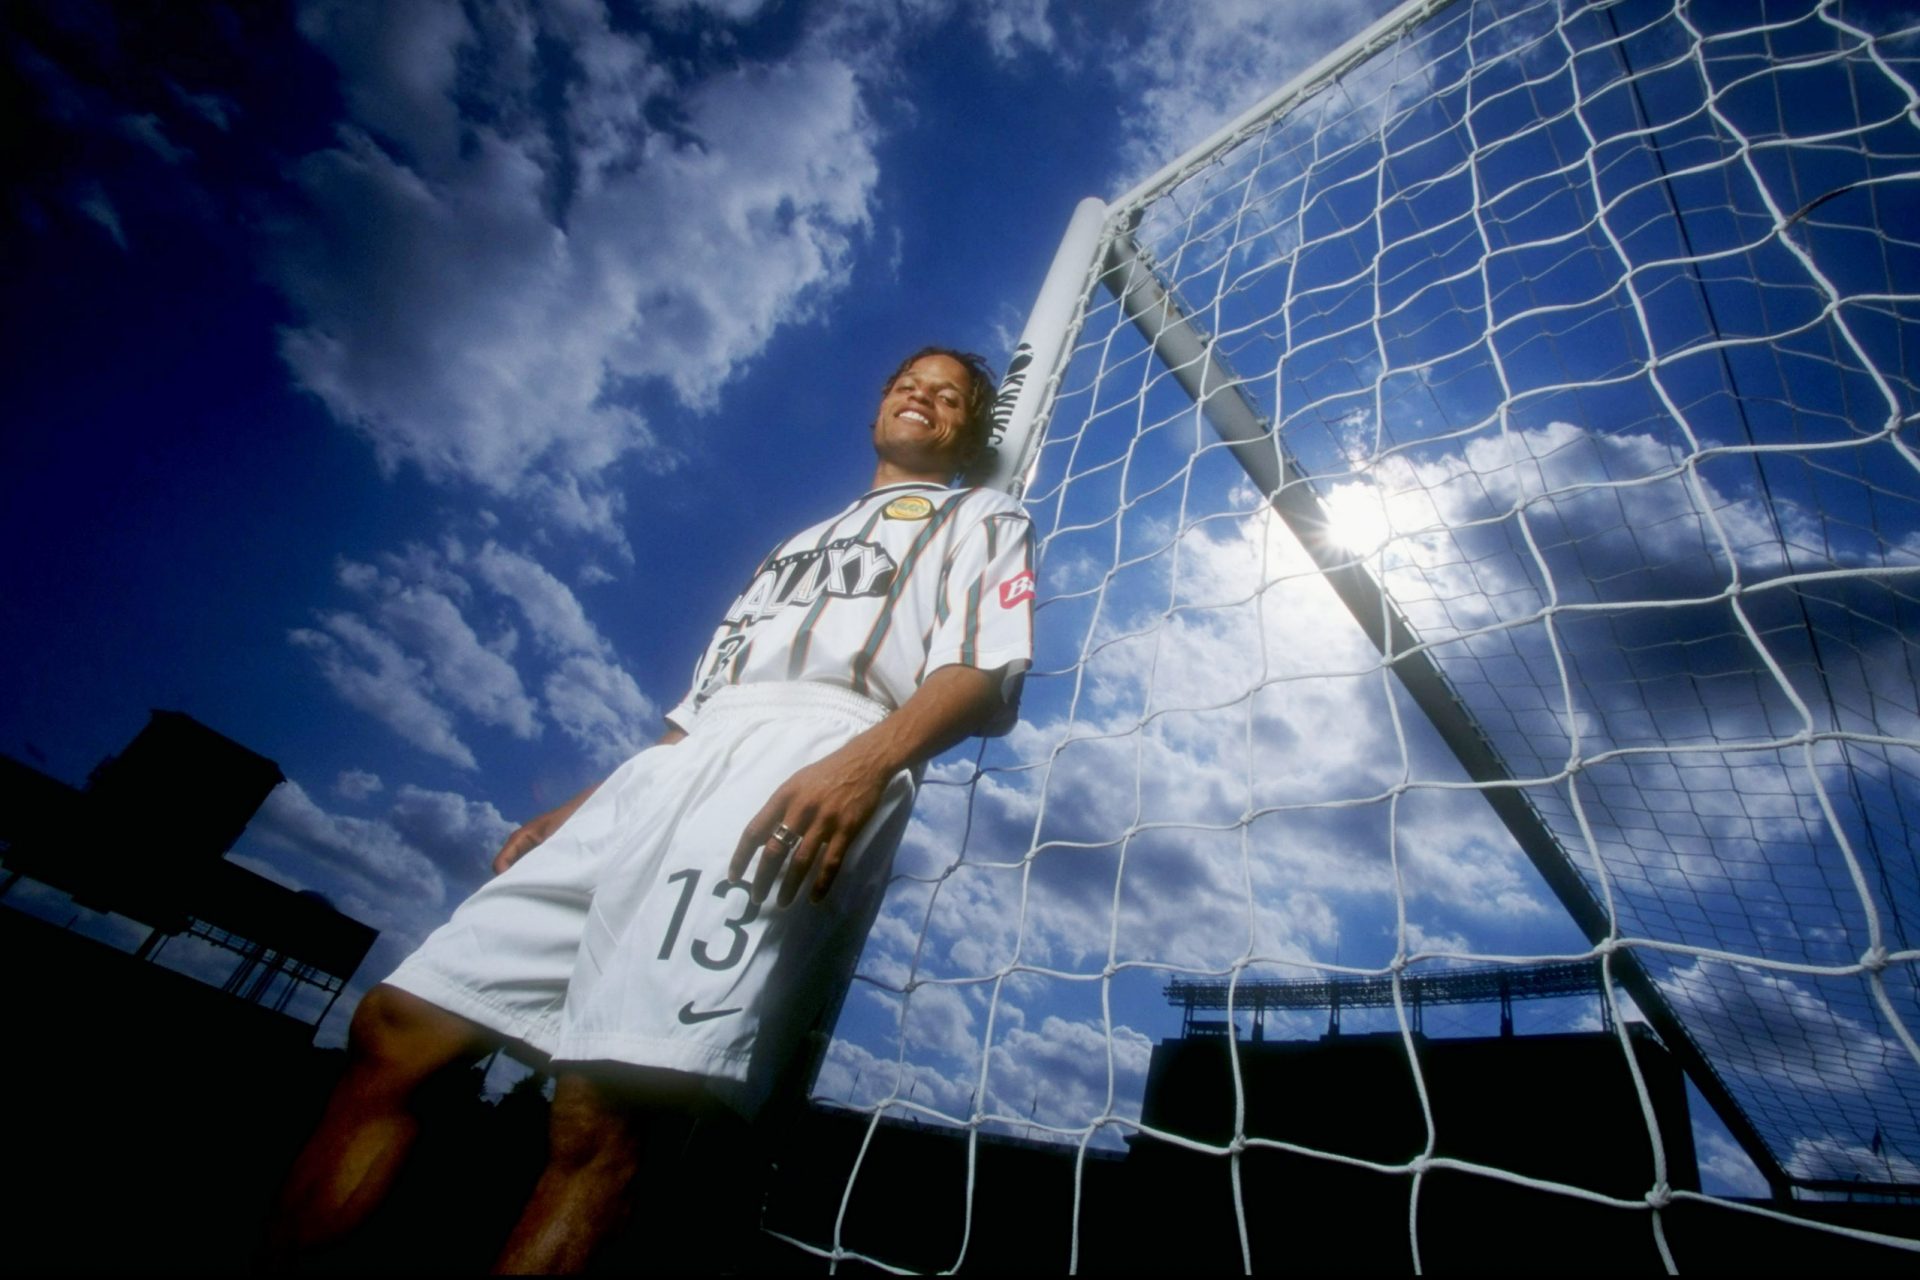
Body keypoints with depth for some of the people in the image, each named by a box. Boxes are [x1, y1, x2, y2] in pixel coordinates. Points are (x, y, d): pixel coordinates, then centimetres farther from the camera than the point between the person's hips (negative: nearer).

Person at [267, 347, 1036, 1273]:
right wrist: (576, 812, 24)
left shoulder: (984, 518, 20)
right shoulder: (793, 545, 39)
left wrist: (864, 761, -22)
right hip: (668, 767, 8)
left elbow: (986, 672, -2)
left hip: (816, 765, -7)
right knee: (393, 1029, 2)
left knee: (603, 1118, -22)